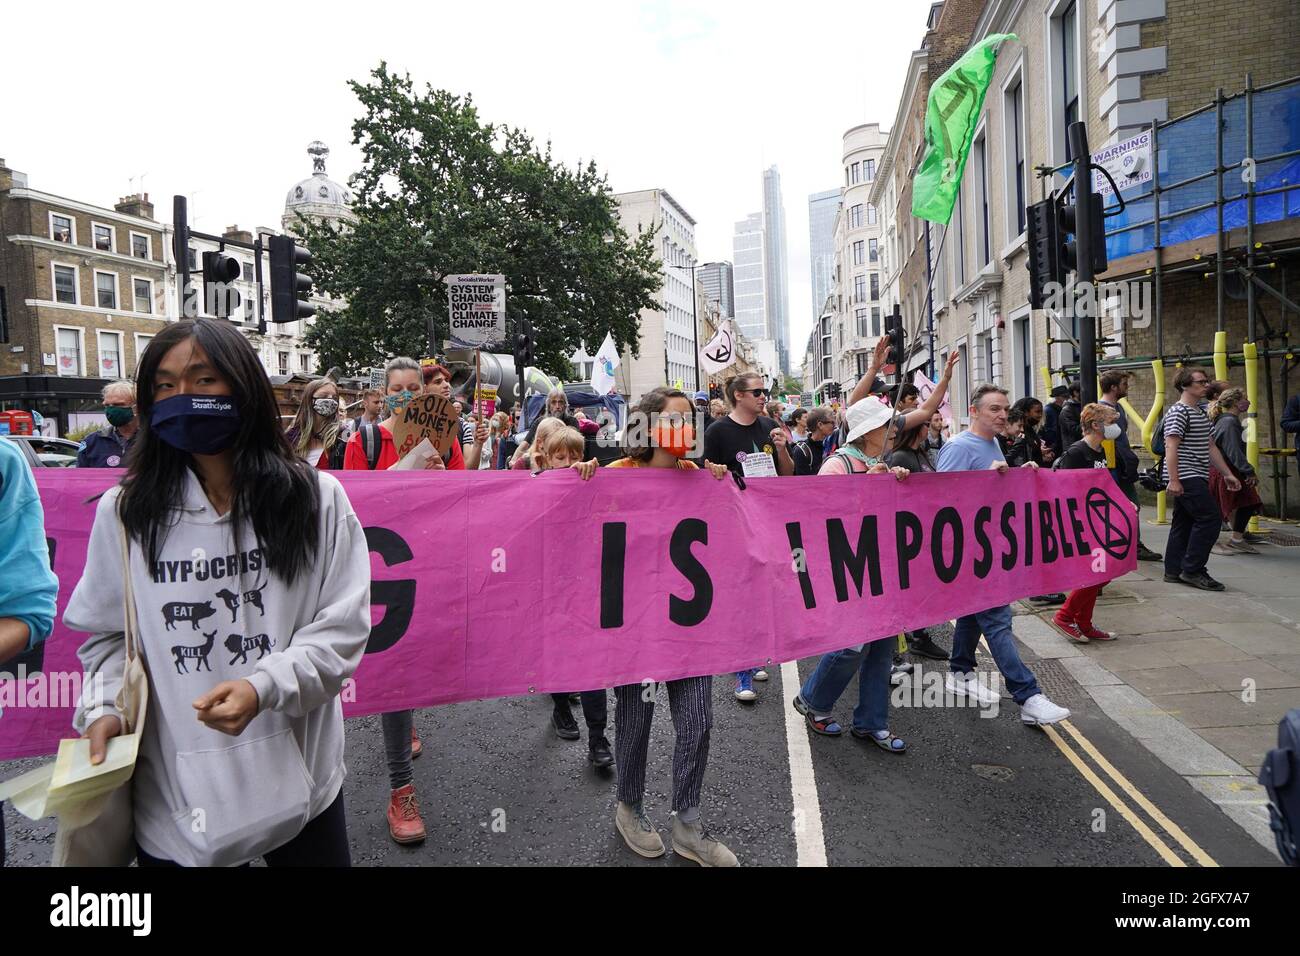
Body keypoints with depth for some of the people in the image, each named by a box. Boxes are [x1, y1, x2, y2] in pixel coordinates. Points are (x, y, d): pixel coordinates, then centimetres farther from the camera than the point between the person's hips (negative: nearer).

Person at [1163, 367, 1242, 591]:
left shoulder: (1201, 412, 19)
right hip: (1185, 478, -10)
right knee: (1210, 517, -13)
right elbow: (1171, 447, -18)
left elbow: (1210, 447, 23)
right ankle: (1192, 570, -8)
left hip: (1196, 478, 10)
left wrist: (1227, 474, 20)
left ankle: (1173, 571, 13)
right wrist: (1173, 480, -24)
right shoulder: (1179, 411, -11)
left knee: (1184, 522, 9)